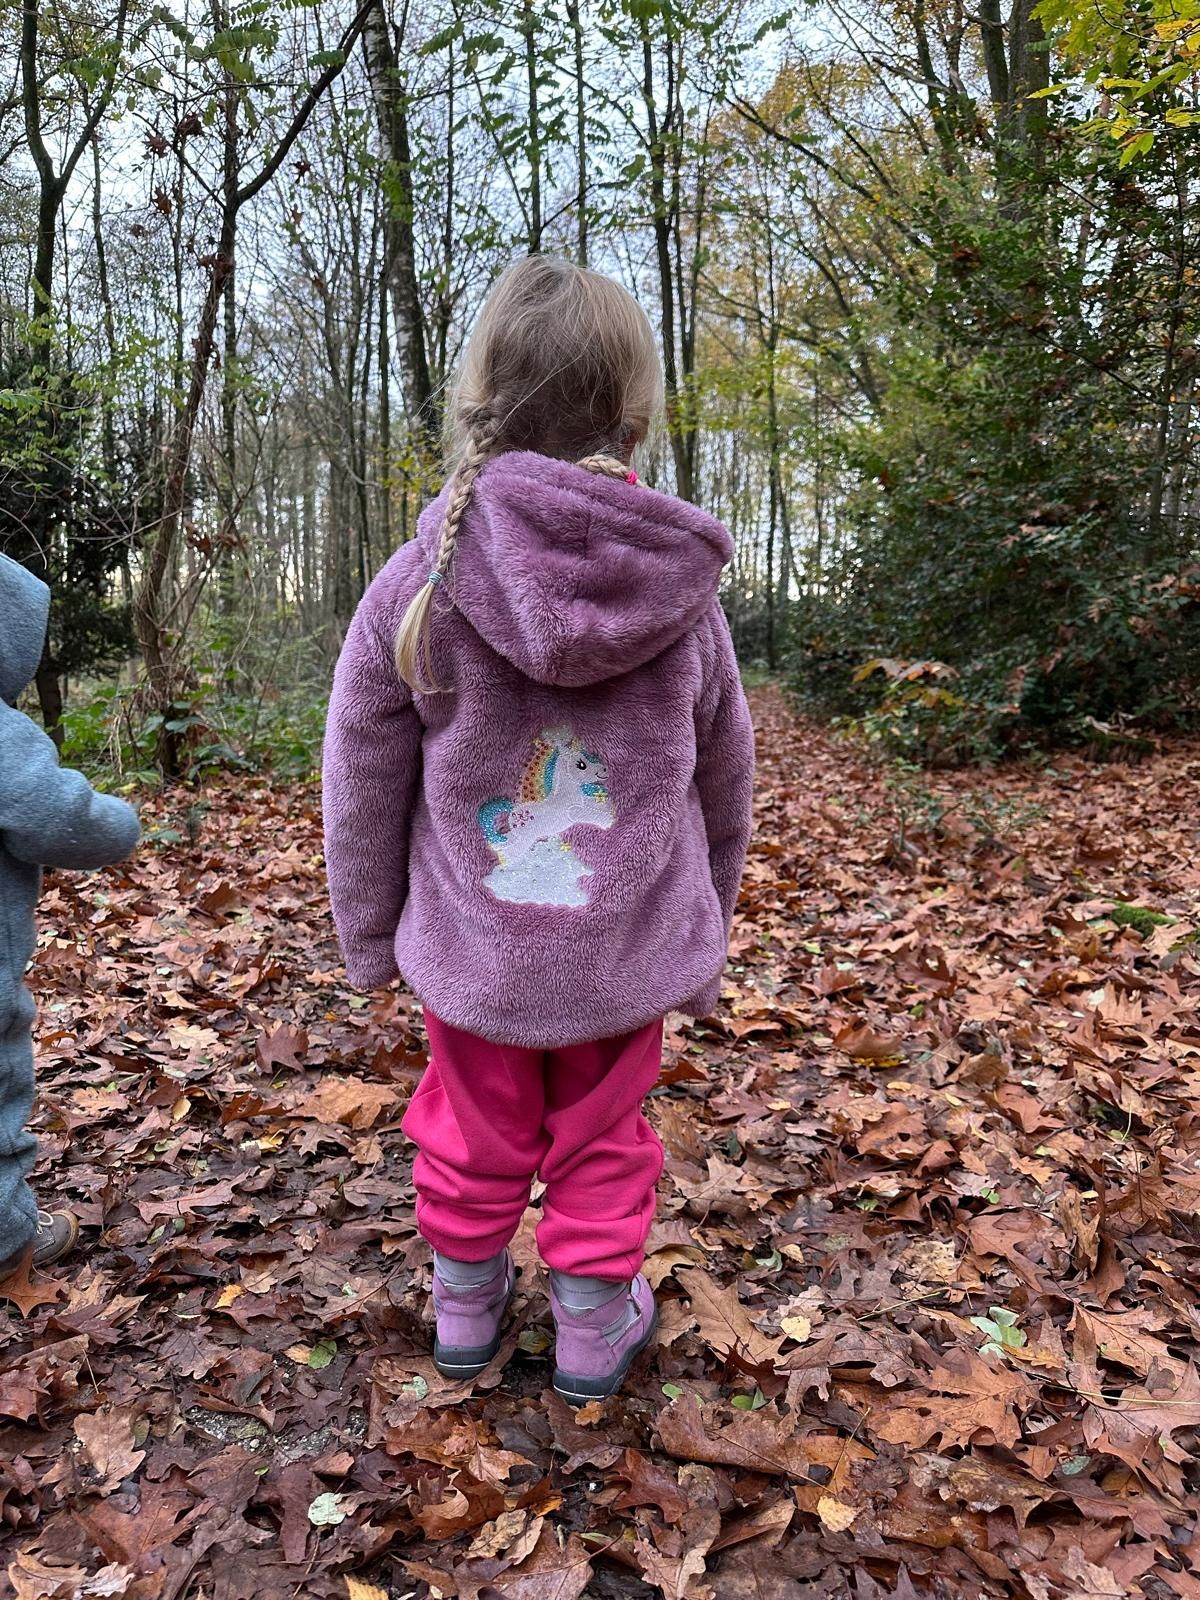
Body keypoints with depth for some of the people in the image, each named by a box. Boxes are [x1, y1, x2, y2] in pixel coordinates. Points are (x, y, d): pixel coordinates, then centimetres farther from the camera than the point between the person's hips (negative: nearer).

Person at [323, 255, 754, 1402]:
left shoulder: (417, 583, -14)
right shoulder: (683, 593, -8)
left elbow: (363, 788, -6)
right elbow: (725, 781, 3)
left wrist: (368, 937, 9)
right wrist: (705, 922, 19)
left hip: (472, 946, 0)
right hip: (628, 949, 1)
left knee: (474, 1135, 21)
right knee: (601, 1140, 19)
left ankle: (465, 1308, 42)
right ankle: (595, 1329, 36)